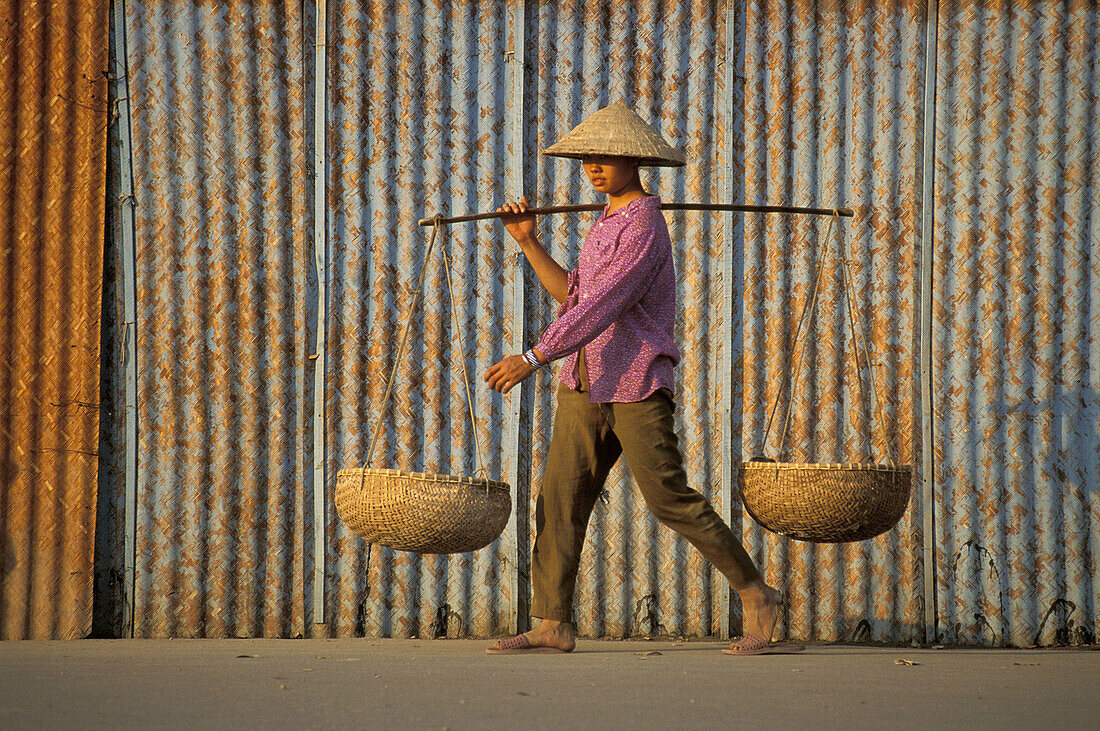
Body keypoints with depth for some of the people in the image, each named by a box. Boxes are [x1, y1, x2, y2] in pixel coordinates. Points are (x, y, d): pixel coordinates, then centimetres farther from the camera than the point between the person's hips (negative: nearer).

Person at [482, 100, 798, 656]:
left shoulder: (644, 226, -15)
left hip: (637, 385, -9)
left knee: (670, 500, -5)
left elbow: (602, 306, -24)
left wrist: (533, 359, -29)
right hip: (585, 384, 9)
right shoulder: (608, 223, 17)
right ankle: (552, 625, -1)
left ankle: (755, 596, 8)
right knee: (560, 498, 0)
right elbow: (572, 296, 22)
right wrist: (528, 242, 13)